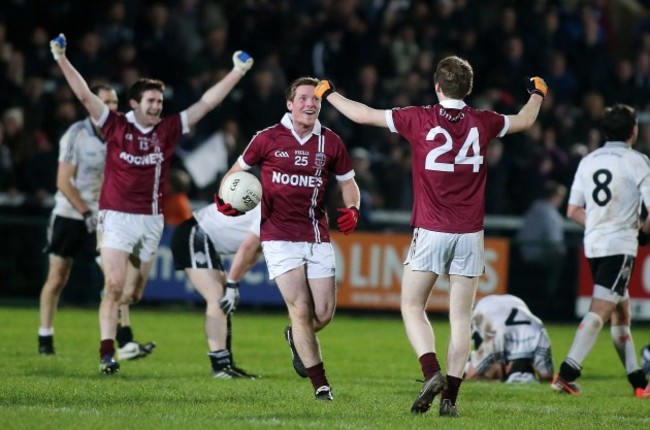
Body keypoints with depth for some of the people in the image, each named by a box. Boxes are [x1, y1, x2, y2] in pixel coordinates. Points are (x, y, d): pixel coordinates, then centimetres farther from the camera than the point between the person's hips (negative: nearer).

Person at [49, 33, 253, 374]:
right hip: (116, 218, -3)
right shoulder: (116, 126, -2)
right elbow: (84, 95, -8)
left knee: (133, 293, 7)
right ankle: (107, 354, -15)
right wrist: (62, 59, -16)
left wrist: (237, 73, 9)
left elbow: (207, 103, 10)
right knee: (115, 286, -13)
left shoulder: (168, 130, 7)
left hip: (151, 221, 3)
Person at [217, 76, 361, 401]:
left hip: (317, 237, 3)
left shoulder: (330, 142, 4)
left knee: (324, 314, 0)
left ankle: (296, 338, 37)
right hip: (279, 237, -3)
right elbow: (238, 170, 10)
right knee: (301, 309, -11)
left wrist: (352, 209, -6)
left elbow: (348, 182, 15)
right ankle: (320, 384, -1)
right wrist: (225, 199, -8)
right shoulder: (268, 139, -2)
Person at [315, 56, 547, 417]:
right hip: (469, 234, 2)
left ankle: (431, 373, -14)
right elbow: (525, 121, 24)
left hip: (430, 232, -2)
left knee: (412, 307, 8)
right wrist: (537, 94, 45)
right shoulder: (481, 123, 3)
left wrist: (328, 93, 19)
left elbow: (363, 115, 2)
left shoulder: (420, 119, -4)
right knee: (460, 317, 4)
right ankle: (450, 396, -1)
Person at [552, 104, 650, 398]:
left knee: (621, 313, 14)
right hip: (621, 245, -7)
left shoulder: (588, 161, 11)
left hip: (593, 245, 7)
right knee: (599, 311, -12)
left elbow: (573, 211, 12)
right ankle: (567, 372, -23)